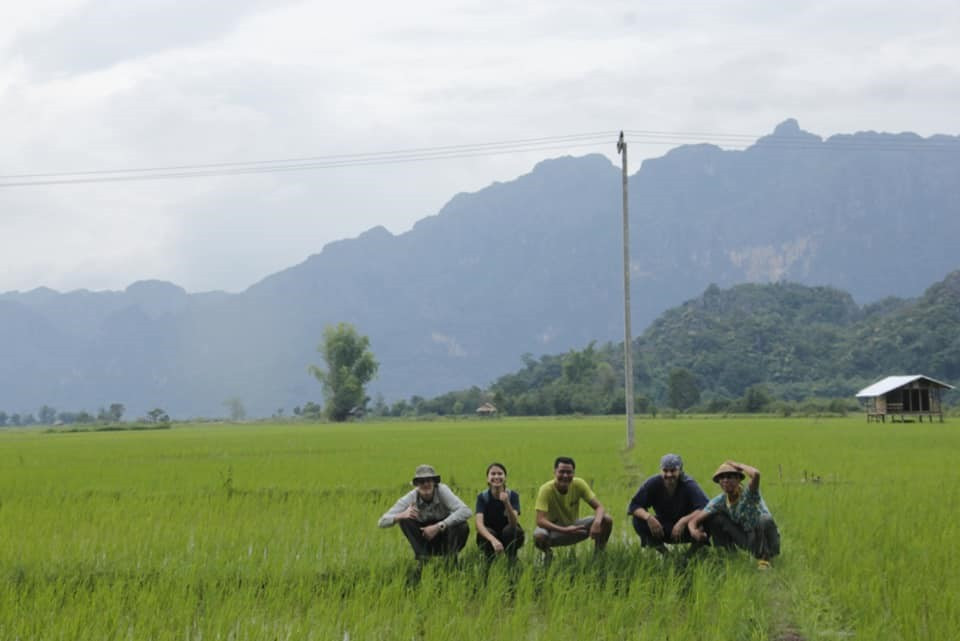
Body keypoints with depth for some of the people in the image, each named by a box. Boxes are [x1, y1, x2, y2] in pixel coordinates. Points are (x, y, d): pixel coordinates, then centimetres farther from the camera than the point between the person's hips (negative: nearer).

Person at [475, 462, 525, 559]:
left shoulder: (513, 495, -14)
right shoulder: (482, 497, -13)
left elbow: (513, 523, -29)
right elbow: (479, 523, -29)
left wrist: (506, 503, -46)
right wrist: (493, 540, -47)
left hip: (508, 537, 0)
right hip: (489, 536, 0)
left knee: (511, 530, -33)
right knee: (488, 532, -33)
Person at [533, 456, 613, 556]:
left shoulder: (579, 484, -16)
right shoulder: (546, 490, -26)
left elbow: (599, 507, -15)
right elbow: (540, 520, -34)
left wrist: (597, 522, -39)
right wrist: (565, 530, -46)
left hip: (574, 527, 3)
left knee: (607, 520, -19)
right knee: (538, 536, -38)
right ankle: (548, 554, -2)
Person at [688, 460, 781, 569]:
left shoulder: (748, 494, -20)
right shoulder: (719, 501, -5)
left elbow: (756, 474, -43)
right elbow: (694, 520, -7)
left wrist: (738, 465, -23)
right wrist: (693, 531, -32)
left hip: (766, 540, -4)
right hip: (748, 541, 4)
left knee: (765, 519, -36)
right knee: (714, 518, -8)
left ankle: (764, 559, -17)